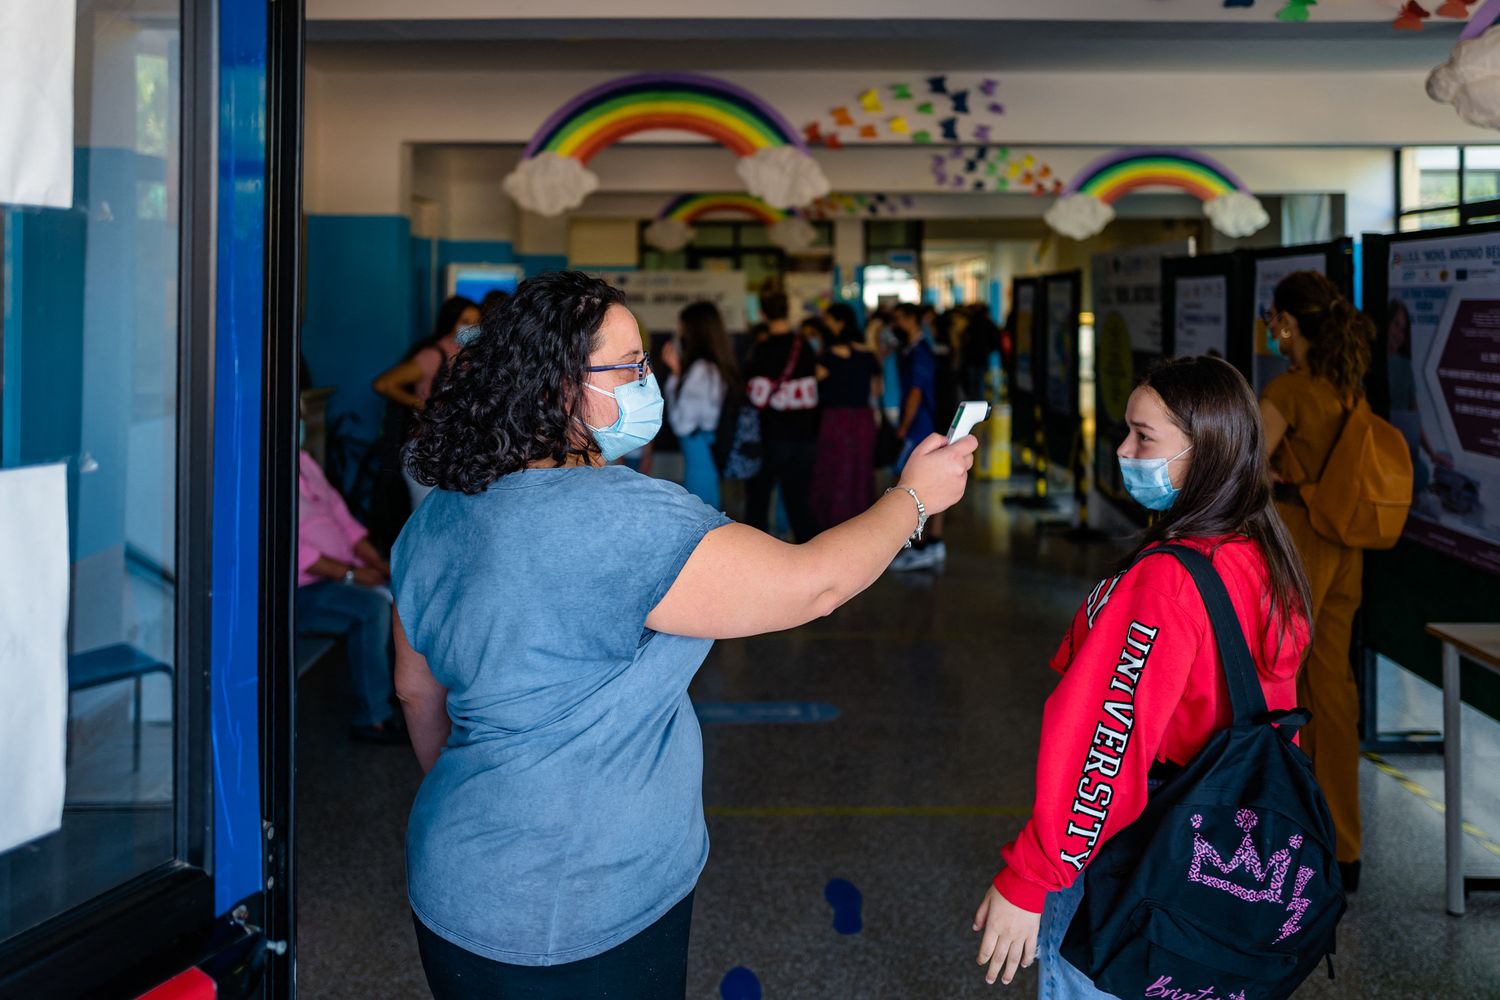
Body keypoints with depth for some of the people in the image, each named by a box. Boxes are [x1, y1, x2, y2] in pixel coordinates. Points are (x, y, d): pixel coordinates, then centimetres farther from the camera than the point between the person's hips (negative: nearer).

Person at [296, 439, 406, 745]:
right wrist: (349, 574, -20)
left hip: (343, 573, 9)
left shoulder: (303, 461, 15)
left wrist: (380, 565, 5)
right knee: (373, 606, -31)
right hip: (300, 591, -9)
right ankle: (372, 717, -21)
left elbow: (340, 514, 17)